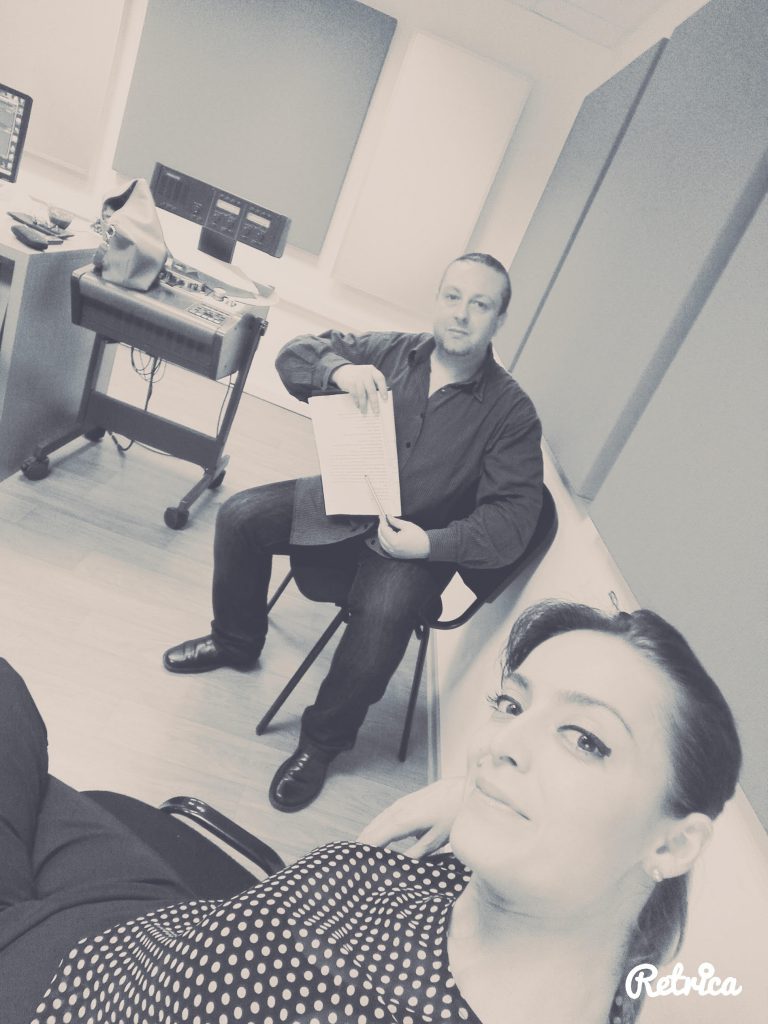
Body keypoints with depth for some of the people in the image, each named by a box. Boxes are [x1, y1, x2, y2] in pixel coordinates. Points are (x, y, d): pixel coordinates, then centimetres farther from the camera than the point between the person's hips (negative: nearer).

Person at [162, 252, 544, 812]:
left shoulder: (512, 413, -9)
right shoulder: (392, 353, 0)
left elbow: (512, 519, -12)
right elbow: (296, 355, 1)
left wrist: (432, 544, -25)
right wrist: (338, 369, -22)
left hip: (416, 544, -3)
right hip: (342, 501, 4)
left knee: (383, 614, -32)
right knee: (240, 516, -11)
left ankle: (323, 741, -3)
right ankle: (236, 641, 16)